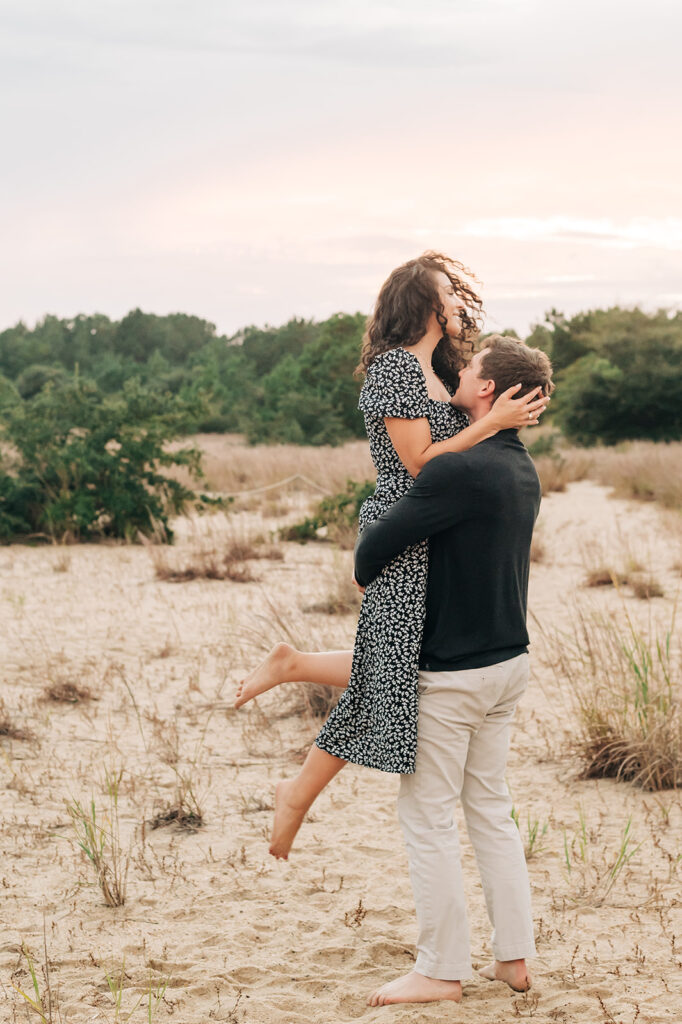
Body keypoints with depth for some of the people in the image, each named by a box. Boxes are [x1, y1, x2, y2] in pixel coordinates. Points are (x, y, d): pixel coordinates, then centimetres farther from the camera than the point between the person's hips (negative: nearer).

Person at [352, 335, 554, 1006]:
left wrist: (364, 574, 2)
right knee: (491, 809, 17)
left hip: (451, 671, -8)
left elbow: (378, 541, -19)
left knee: (427, 818, 3)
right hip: (509, 660, 8)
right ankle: (513, 958, 21)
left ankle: (441, 971, 10)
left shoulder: (460, 471, -22)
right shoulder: (524, 471, 6)